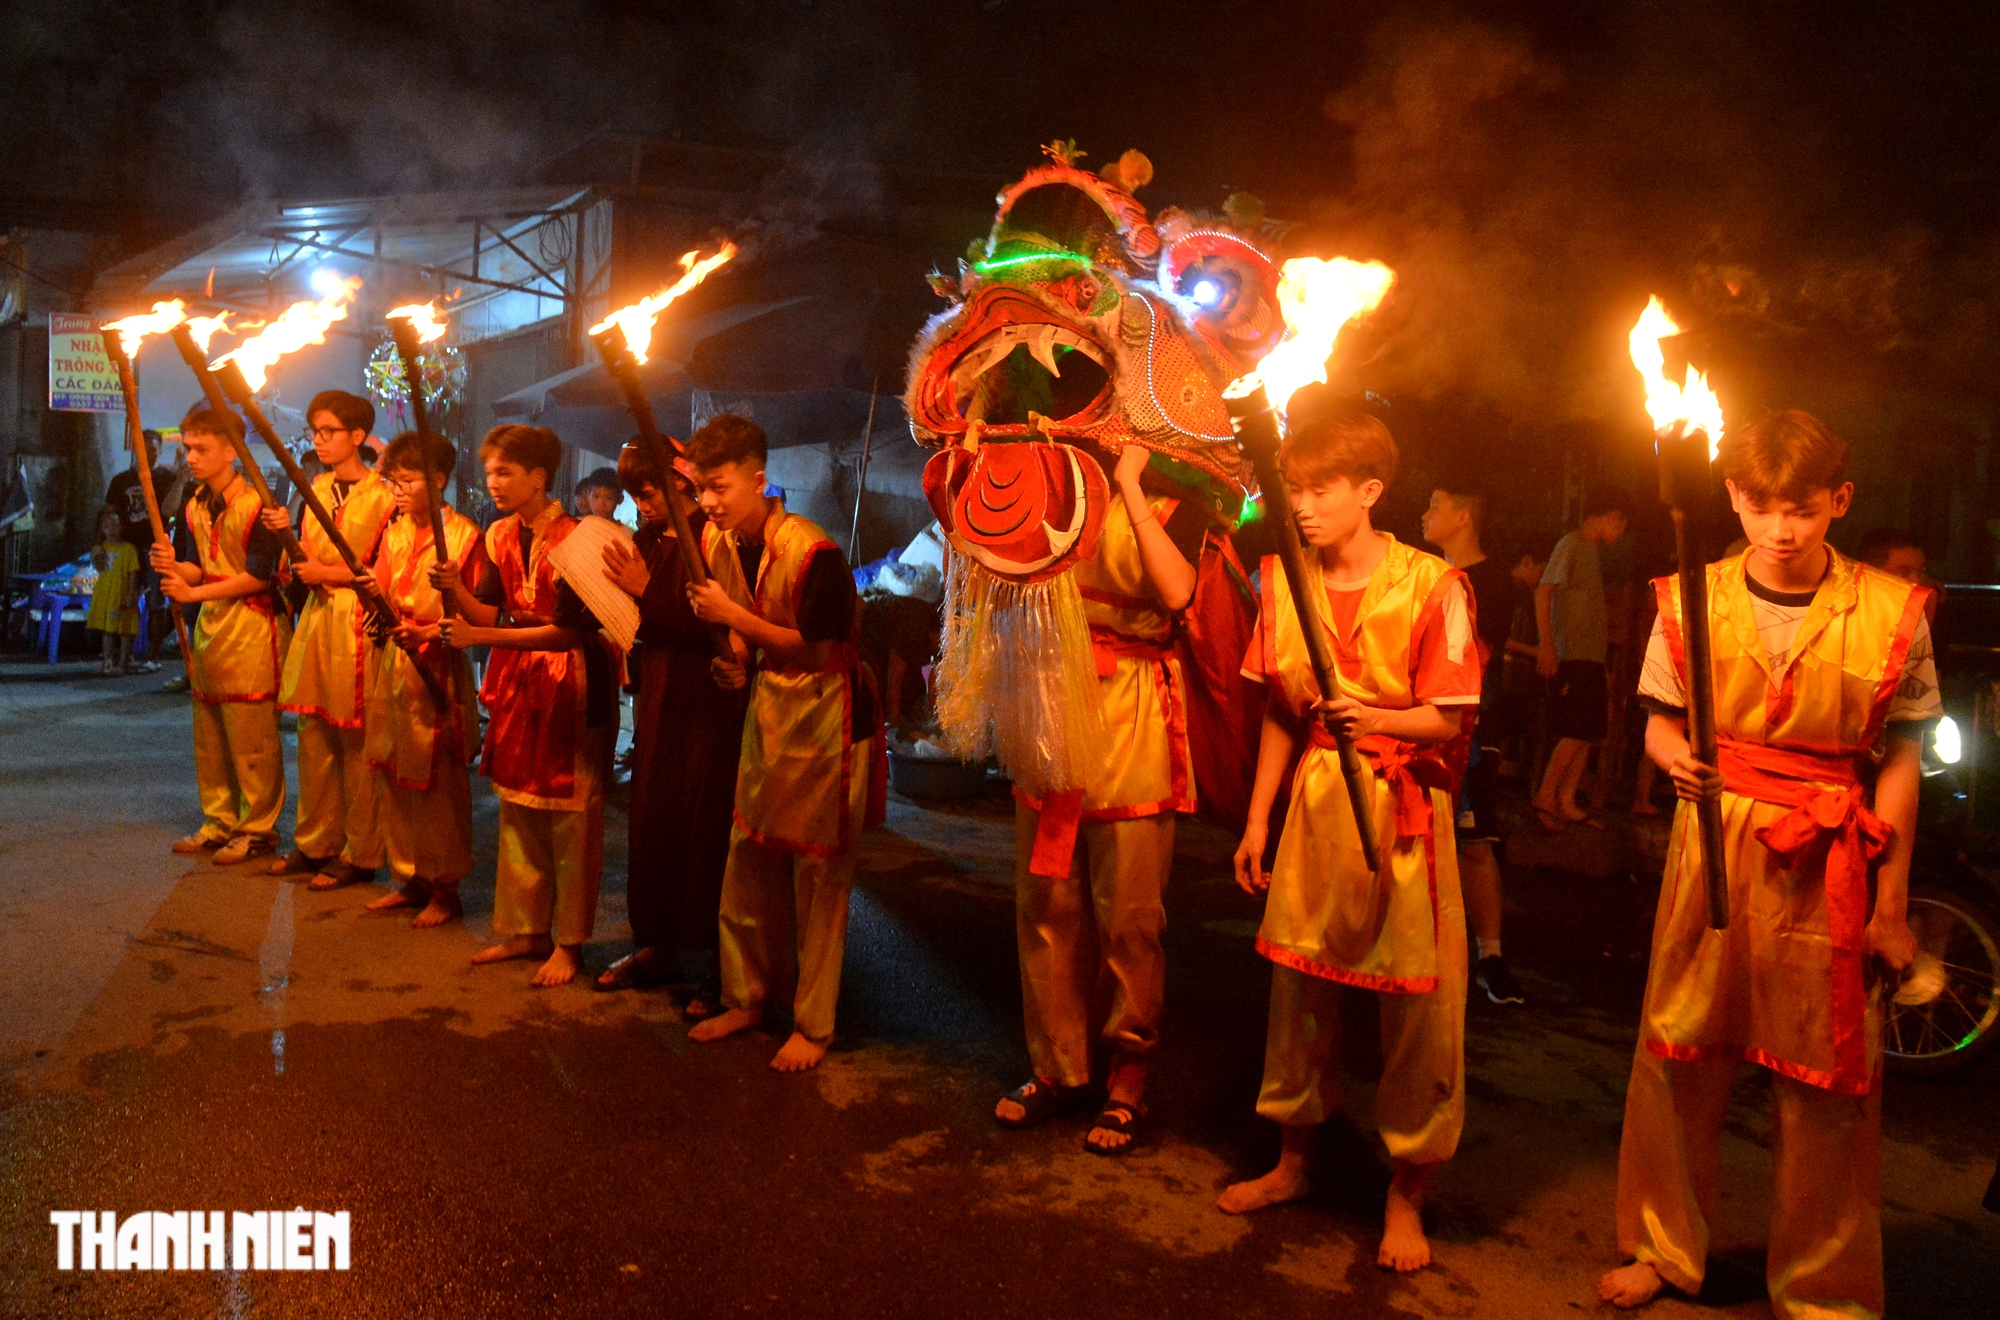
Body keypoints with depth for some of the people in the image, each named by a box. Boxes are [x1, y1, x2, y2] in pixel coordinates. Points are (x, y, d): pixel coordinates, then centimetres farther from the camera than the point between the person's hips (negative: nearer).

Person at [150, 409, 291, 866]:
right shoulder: (196, 506, 12)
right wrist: (175, 567, -5)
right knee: (210, 733, 13)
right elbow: (207, 570, 17)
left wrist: (194, 592, -14)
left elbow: (259, 575, -17)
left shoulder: (256, 504, -13)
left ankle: (257, 828, 8)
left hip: (253, 626, -8)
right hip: (210, 622, 8)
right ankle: (220, 821, 25)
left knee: (250, 734, -3)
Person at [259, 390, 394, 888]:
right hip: (314, 618, 7)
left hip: (357, 626, -7)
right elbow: (306, 561, 18)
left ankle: (360, 856, 8)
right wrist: (288, 532, 0)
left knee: (355, 744, -2)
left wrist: (327, 574, -12)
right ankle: (314, 843, 24)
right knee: (313, 739, 12)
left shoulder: (383, 496, -8)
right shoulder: (317, 487, 14)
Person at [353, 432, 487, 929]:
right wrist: (373, 591, -9)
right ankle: (408, 879, 25)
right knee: (392, 778, 12)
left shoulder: (464, 535, -9)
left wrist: (427, 632, -21)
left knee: (437, 782, 0)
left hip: (437, 670, -7)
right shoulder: (393, 533, 11)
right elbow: (382, 599, 13)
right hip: (390, 665, 7)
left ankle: (444, 888, 12)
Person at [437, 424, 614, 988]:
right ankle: (525, 930, 25)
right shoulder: (501, 537, 7)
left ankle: (568, 942, 11)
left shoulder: (572, 540, -17)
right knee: (517, 814, 13)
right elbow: (488, 615, 5)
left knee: (569, 820, 0)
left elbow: (567, 631, -20)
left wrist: (480, 637, -23)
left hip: (572, 687, -8)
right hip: (517, 684, 8)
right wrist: (456, 588, -16)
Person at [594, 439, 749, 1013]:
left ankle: (712, 972, 7)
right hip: (657, 702, 8)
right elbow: (639, 623, 16)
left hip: (708, 711, -7)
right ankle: (658, 948, 28)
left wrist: (647, 590, -18)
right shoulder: (649, 539, 11)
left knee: (702, 837, -4)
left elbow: (716, 630, -20)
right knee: (650, 826, 13)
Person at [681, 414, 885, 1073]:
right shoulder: (718, 540, 0)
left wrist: (735, 617, -21)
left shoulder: (813, 553, -22)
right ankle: (748, 998, 27)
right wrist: (732, 659, -3)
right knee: (749, 859, 10)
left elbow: (818, 650, -20)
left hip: (826, 711, -7)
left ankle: (814, 1025, 12)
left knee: (818, 874, 1)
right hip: (768, 703, 7)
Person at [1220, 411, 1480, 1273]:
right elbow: (1280, 712, 10)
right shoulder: (1284, 578, 4)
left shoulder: (1431, 586, -11)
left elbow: (1447, 720, -9)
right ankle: (1293, 1160, 33)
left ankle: (1406, 1197, 20)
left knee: (1417, 999, 2)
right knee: (1298, 981, 12)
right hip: (1314, 798, 4)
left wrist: (1371, 715, -27)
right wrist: (1257, 818, 9)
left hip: (1402, 808, -4)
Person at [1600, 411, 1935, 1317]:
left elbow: (1899, 762, 1)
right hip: (1713, 846, 2)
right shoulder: (1694, 603, 0)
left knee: (1827, 1081, 5)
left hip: (1830, 868, -1)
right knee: (1677, 1056, 8)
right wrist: (1678, 759, -17)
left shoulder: (1891, 614, -3)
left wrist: (1891, 907, 1)